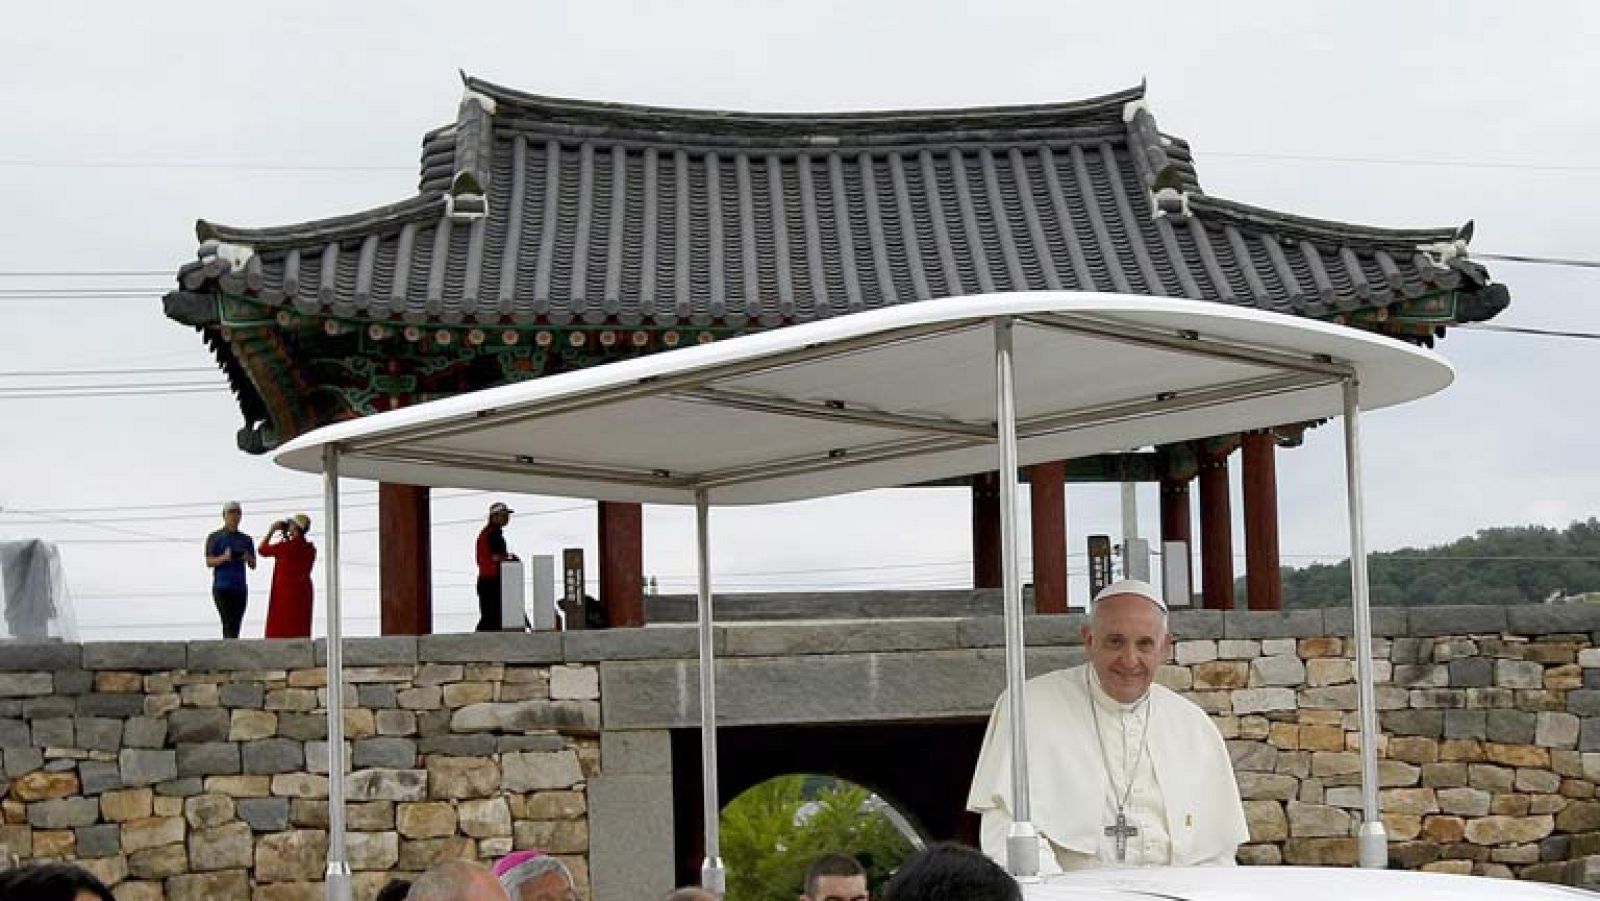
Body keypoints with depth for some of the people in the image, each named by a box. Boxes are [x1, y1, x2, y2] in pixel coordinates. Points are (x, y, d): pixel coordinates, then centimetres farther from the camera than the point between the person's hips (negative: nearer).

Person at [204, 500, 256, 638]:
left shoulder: (246, 540, 15)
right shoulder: (214, 537, 4)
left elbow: (253, 566, 13)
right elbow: (209, 562, -3)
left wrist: (248, 558, -9)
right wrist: (224, 558, -21)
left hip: (240, 587, 4)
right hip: (221, 587, -4)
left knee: (235, 627, 0)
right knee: (228, 624, -14)